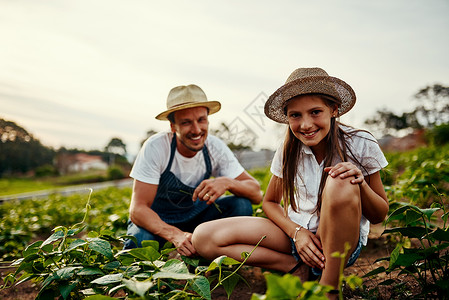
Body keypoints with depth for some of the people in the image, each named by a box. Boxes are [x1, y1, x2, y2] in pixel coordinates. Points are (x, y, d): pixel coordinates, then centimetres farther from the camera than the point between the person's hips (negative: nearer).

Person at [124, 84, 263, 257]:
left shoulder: (215, 147, -15)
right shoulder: (156, 147, -25)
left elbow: (256, 194, -15)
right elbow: (138, 209, -27)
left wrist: (227, 182, -38)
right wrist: (175, 235, -45)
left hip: (194, 215, 3)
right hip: (155, 221, -3)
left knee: (242, 206, -20)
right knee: (139, 242, -36)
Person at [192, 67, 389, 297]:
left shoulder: (361, 144, -12)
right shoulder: (288, 151, -5)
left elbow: (379, 216, -3)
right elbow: (270, 202, 8)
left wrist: (360, 183, -25)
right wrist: (297, 232, -12)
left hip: (341, 243, -2)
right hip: (297, 234, 3)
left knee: (341, 182, -36)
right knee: (204, 237, -13)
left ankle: (329, 285, -18)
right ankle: (299, 267, -11)